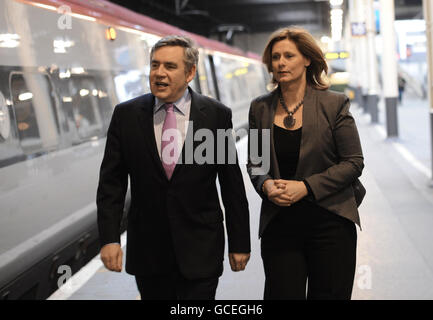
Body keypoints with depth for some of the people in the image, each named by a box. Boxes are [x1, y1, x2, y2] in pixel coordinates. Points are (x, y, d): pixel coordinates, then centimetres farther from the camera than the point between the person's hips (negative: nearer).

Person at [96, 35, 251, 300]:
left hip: (200, 251, -1)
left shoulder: (217, 115, -4)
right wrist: (109, 238, -7)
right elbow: (111, 182, 2)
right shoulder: (126, 115, 0)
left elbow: (232, 185, 0)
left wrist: (239, 243, 2)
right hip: (147, 251, 2)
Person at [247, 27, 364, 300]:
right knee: (282, 294, 4)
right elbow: (254, 162, 13)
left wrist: (305, 187, -14)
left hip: (330, 223, -2)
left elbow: (354, 162, -4)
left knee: (330, 294, 6)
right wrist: (266, 185, -10)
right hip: (278, 224, 2)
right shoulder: (261, 108, 6)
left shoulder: (334, 104, -3)